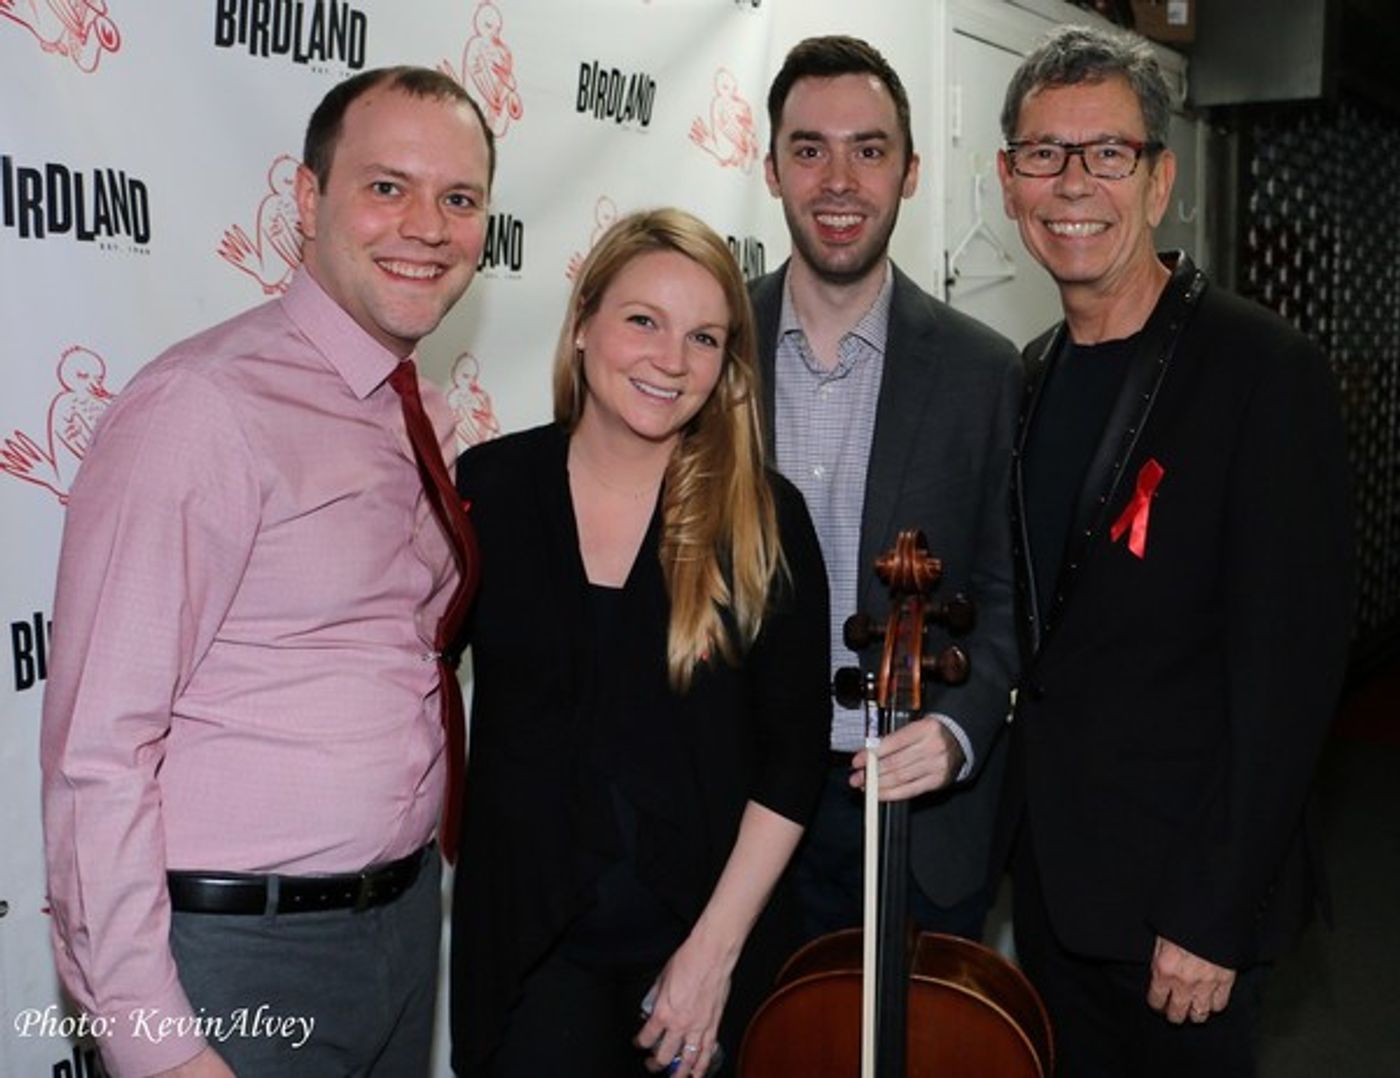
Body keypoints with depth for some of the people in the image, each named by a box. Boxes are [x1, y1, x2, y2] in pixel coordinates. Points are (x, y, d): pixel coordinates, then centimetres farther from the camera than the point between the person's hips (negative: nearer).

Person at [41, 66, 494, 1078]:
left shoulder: (423, 418, 6)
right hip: (243, 959, -7)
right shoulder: (204, 409, -18)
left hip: (406, 916, 7)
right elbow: (96, 755, -20)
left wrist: (409, 894, 8)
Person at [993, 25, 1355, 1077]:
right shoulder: (1036, 376, 6)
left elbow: (1286, 672, -19)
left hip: (1177, 892, -6)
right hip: (1046, 871, 7)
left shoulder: (1267, 372, -16)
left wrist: (1213, 917, -19)